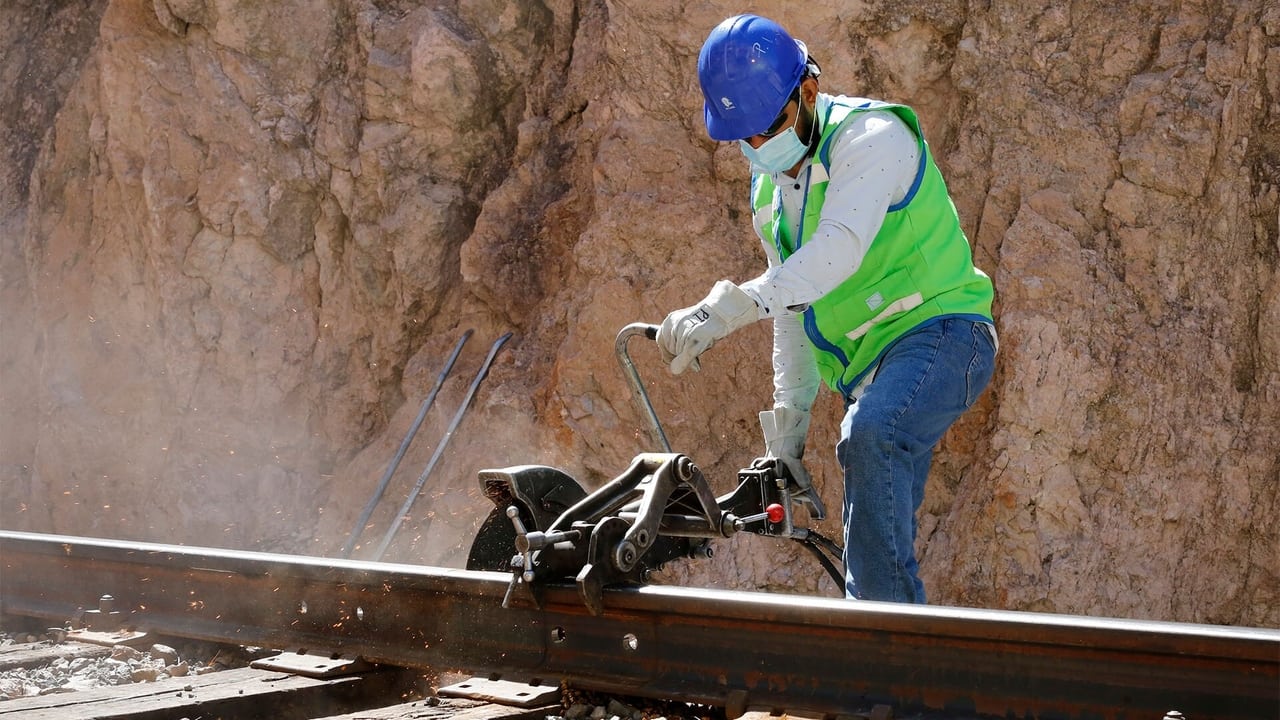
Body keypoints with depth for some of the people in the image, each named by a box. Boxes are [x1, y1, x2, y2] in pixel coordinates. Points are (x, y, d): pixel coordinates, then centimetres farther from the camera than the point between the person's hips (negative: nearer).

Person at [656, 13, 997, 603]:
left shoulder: (872, 136, -14)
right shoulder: (769, 193, 12)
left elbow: (840, 249, -33)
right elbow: (793, 315, 19)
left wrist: (726, 309, -45)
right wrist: (787, 426, 11)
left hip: (939, 333, -9)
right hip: (869, 367, 9)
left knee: (868, 435, -35)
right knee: (874, 541, 7)